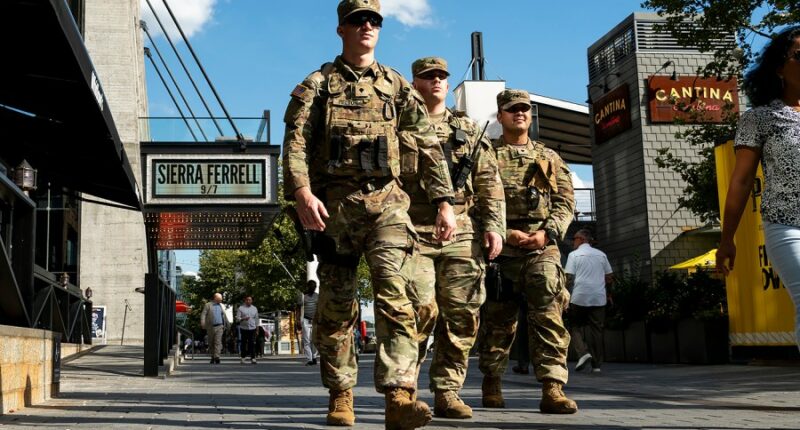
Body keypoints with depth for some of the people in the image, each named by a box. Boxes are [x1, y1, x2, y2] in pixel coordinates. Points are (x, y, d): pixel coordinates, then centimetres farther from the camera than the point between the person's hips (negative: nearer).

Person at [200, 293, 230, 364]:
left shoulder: (220, 305, 15)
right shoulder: (208, 305, 3)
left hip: (219, 327, 1)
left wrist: (228, 324, 24)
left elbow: (224, 315, 24)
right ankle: (212, 357, 19)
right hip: (210, 327, -1)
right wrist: (203, 323, -18)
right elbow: (203, 314, -5)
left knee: (218, 342, -12)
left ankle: (216, 357, -19)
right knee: (211, 343, 7)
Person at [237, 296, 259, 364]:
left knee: (252, 344, -6)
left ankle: (253, 358, -7)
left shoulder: (254, 309, 14)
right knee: (243, 343, 0)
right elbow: (237, 318, 0)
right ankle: (242, 357, 9)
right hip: (244, 328, -1)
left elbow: (256, 319, 17)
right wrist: (243, 319, -18)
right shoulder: (241, 308, 5)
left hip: (252, 328, 1)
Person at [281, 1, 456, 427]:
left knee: (395, 294, -16)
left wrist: (444, 201, 4)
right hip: (335, 202, 0)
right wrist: (302, 192, -19)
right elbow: (296, 142, -3)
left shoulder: (398, 87, 15)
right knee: (336, 303, 5)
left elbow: (428, 147, 12)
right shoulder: (317, 85, 10)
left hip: (387, 202, 0)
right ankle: (340, 395, 18)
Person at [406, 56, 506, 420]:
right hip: (415, 232, -3)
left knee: (461, 314, -1)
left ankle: (447, 393, 7)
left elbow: (489, 183, 13)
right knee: (420, 309, -14)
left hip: (463, 232, 3)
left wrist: (494, 225, 0)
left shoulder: (468, 130, 20)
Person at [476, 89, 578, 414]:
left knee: (548, 315, -11)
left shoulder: (549, 158, 19)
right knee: (497, 321, 4)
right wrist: (506, 233, -11)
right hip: (501, 248, -1)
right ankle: (491, 384, 18)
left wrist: (547, 232, -7)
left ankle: (552, 389, -14)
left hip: (543, 247, 1)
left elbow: (565, 202, 11)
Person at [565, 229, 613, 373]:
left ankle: (583, 352, -13)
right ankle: (597, 364, 5)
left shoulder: (574, 255, 0)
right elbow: (609, 278, 12)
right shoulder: (601, 255, 12)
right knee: (596, 329, 7)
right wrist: (607, 293, 27)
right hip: (599, 298, 3)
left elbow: (569, 278, -7)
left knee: (576, 326, 10)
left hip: (579, 297, -3)